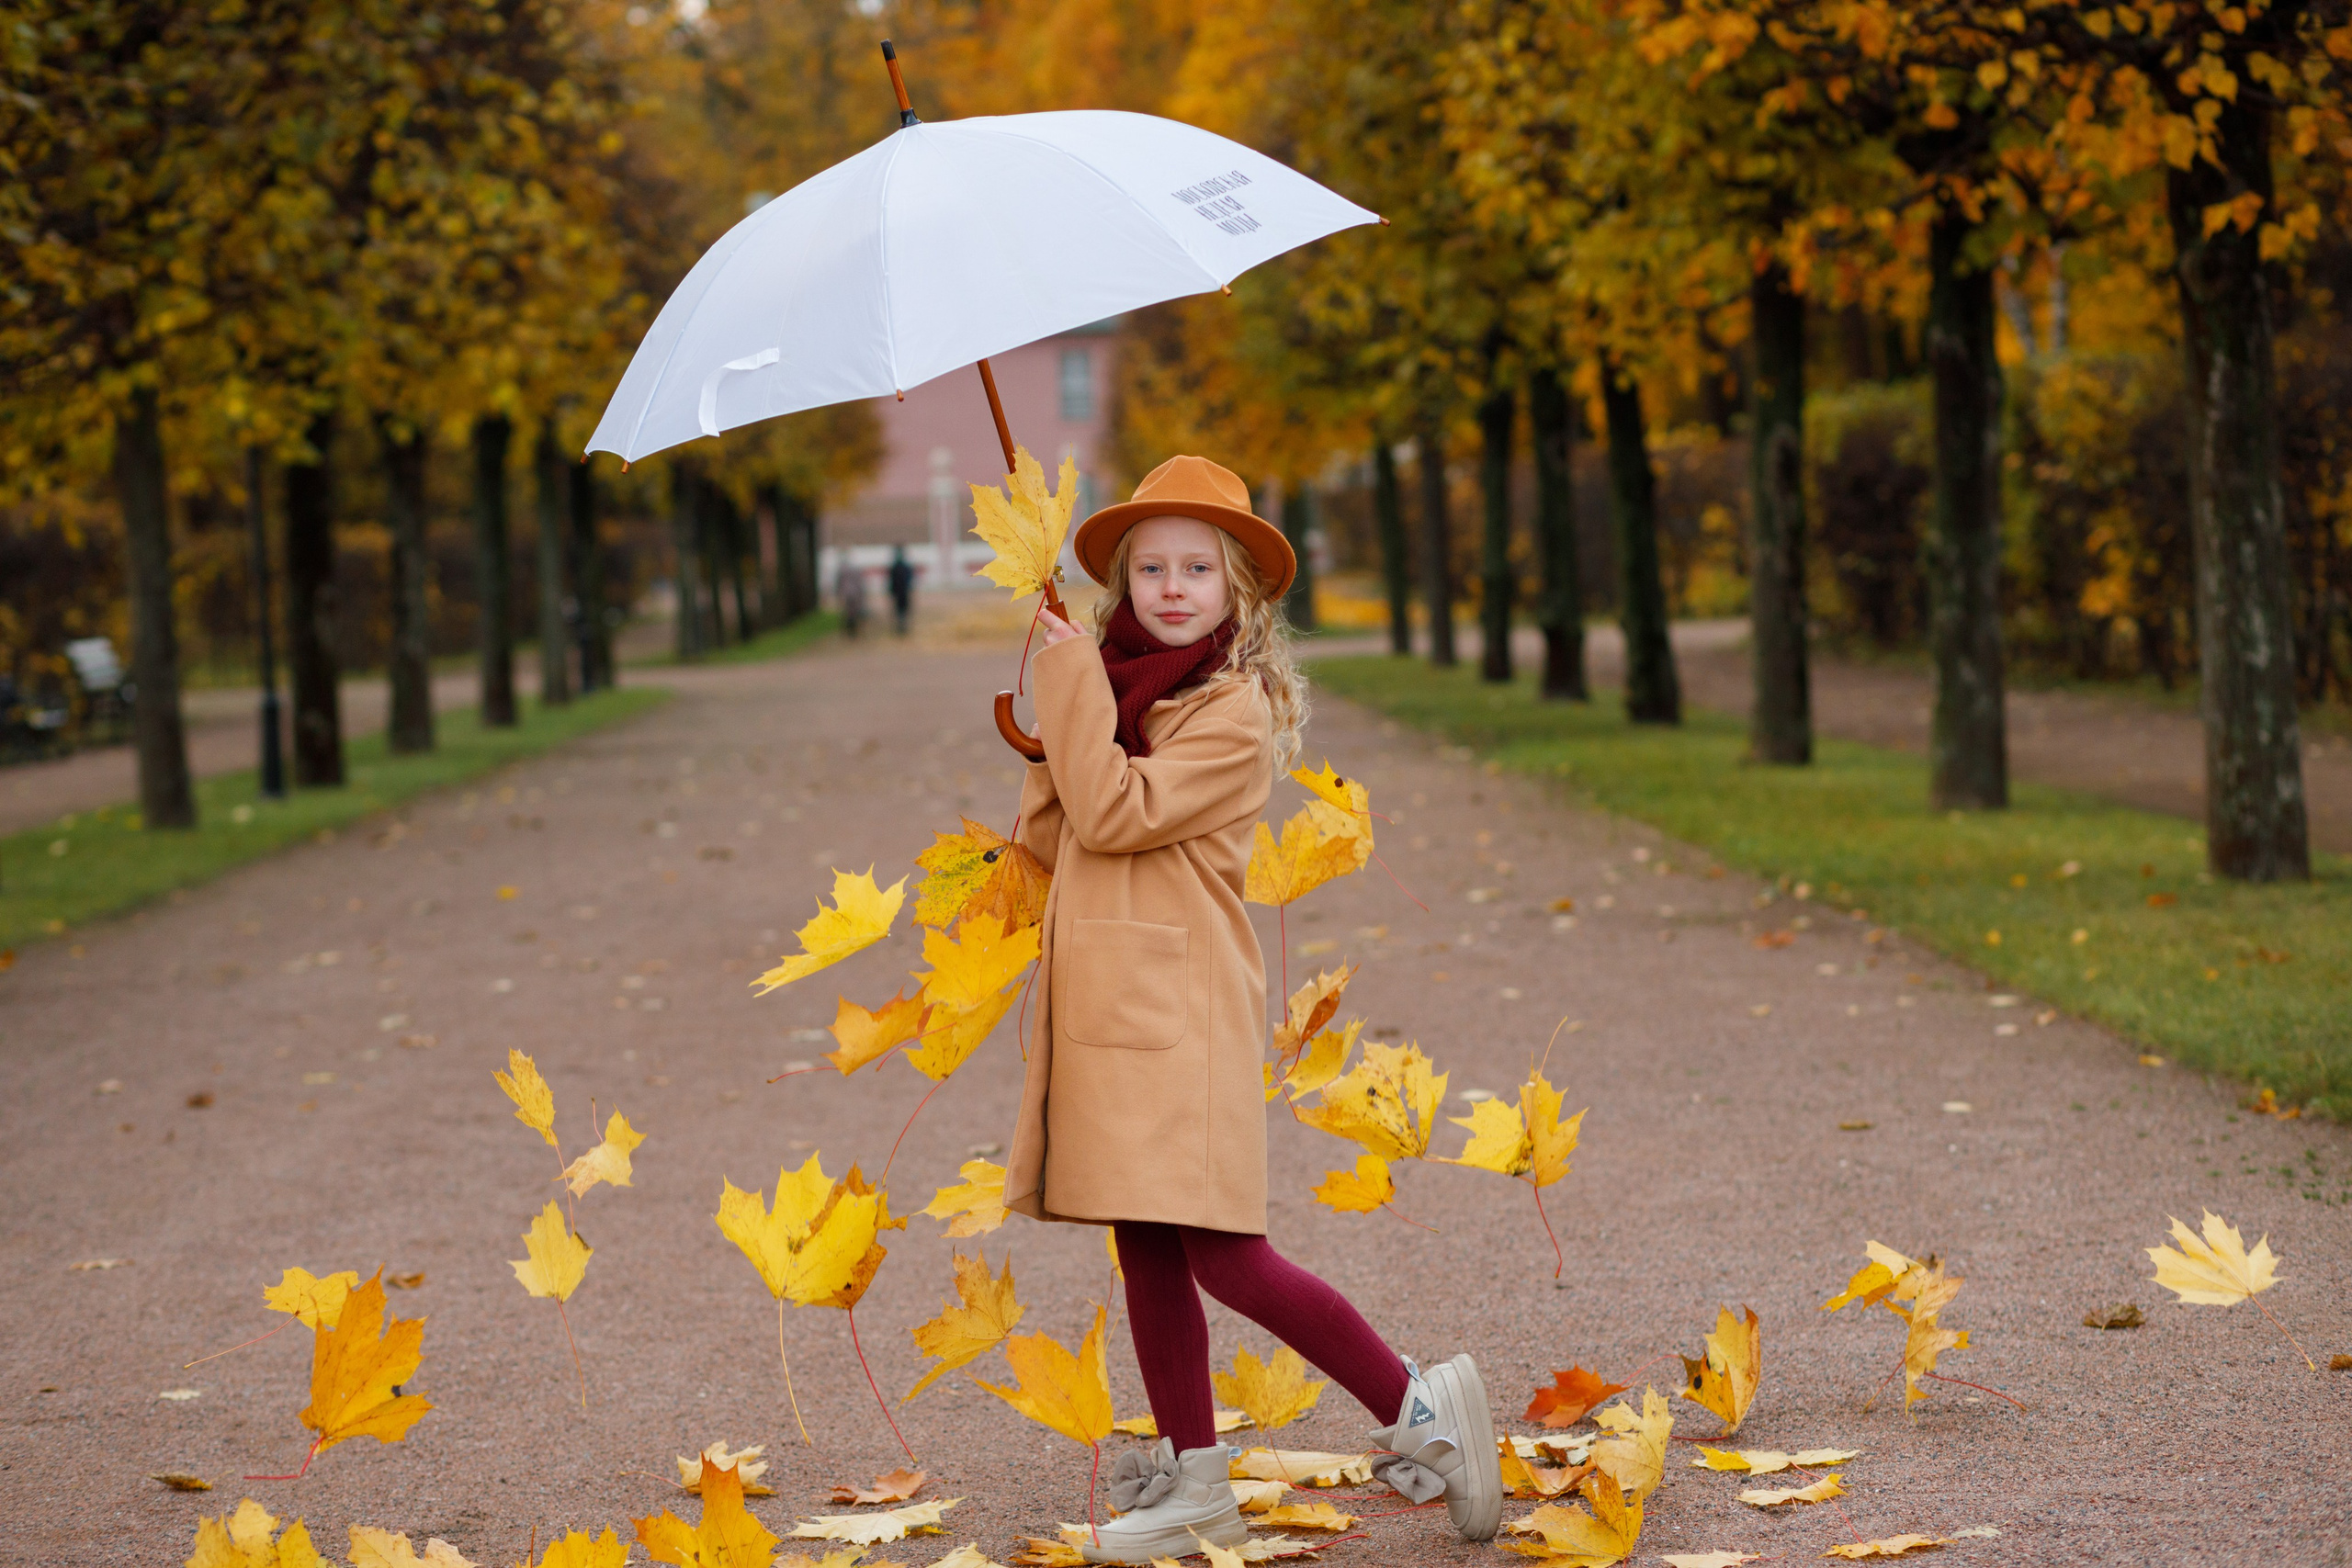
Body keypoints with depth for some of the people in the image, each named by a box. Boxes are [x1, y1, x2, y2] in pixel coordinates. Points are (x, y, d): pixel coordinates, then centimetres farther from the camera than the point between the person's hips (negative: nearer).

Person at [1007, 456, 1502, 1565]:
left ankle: (1415, 1407, 2)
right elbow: (1050, 836, 14)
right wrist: (1050, 725, -1)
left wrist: (1072, 683, -13)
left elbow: (1114, 813, -19)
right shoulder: (1125, 691, 16)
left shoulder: (1237, 712, -10)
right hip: (1104, 1008, 8)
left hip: (1181, 1010, -8)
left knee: (1222, 1254, -11)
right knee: (1146, 1252, 11)